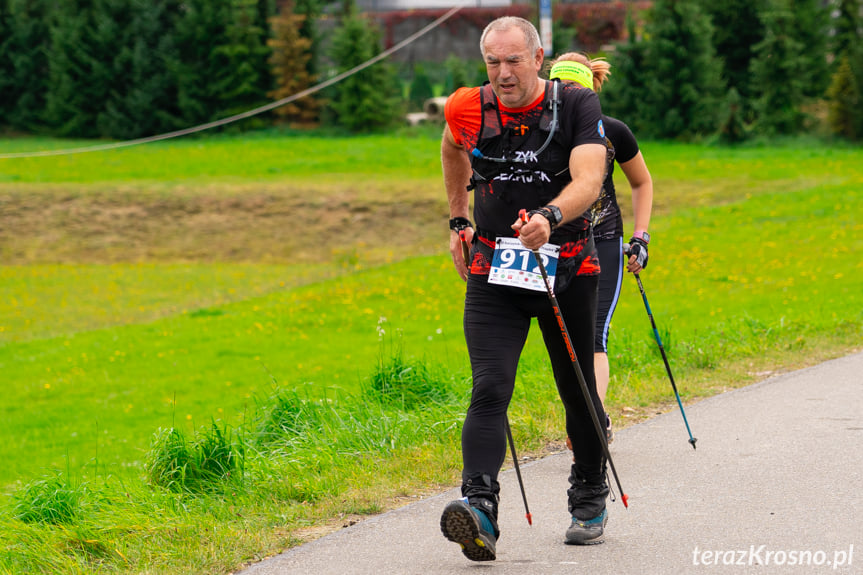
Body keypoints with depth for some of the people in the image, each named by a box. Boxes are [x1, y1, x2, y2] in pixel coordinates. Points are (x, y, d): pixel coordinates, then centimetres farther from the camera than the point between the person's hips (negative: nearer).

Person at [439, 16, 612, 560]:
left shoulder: (578, 105, -11)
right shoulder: (470, 110, -2)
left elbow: (589, 181, -25)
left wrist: (549, 216, -44)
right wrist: (458, 220, 23)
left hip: (567, 268, -1)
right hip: (492, 272, 1)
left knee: (578, 391, 11)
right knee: (489, 390, -17)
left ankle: (590, 500, 33)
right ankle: (480, 512, -30)